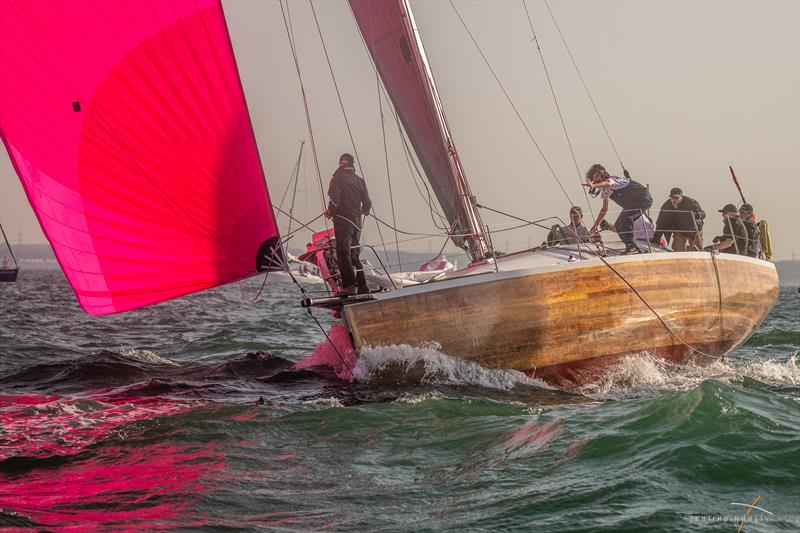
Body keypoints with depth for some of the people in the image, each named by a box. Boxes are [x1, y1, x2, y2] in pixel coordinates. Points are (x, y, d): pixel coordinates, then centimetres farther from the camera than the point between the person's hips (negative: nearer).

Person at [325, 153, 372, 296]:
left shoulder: (338, 178, -4)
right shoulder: (359, 180, 13)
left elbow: (335, 199, -14)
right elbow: (367, 203, 11)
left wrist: (329, 212, 4)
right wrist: (363, 211, 32)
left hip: (342, 219, -6)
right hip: (357, 220, 6)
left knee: (343, 253, -12)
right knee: (354, 254, 14)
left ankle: (349, 285, -24)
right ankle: (362, 286, 10)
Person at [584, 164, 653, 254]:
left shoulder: (612, 179, -22)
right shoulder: (604, 191, 5)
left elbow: (608, 183, -49)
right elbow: (604, 209, 16)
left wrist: (594, 186, -68)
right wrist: (595, 225, 12)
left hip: (644, 198, -10)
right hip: (631, 204, 10)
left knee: (625, 217, -29)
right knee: (618, 225, 4)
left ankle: (630, 246, -28)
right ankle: (634, 249, 11)